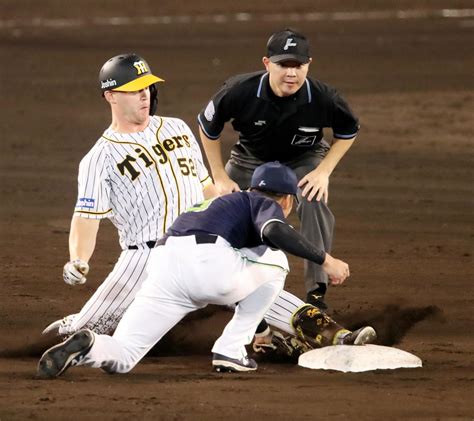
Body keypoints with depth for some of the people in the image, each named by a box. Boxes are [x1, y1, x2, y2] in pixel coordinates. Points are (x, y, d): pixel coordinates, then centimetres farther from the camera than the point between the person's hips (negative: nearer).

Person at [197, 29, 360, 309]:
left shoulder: (323, 98, -33)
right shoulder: (240, 92, -34)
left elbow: (348, 132, -9)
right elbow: (208, 127, -12)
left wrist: (324, 171, -18)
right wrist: (220, 178, -10)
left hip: (304, 159, -2)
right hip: (251, 158, 2)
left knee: (315, 201, -31)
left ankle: (317, 291, -25)